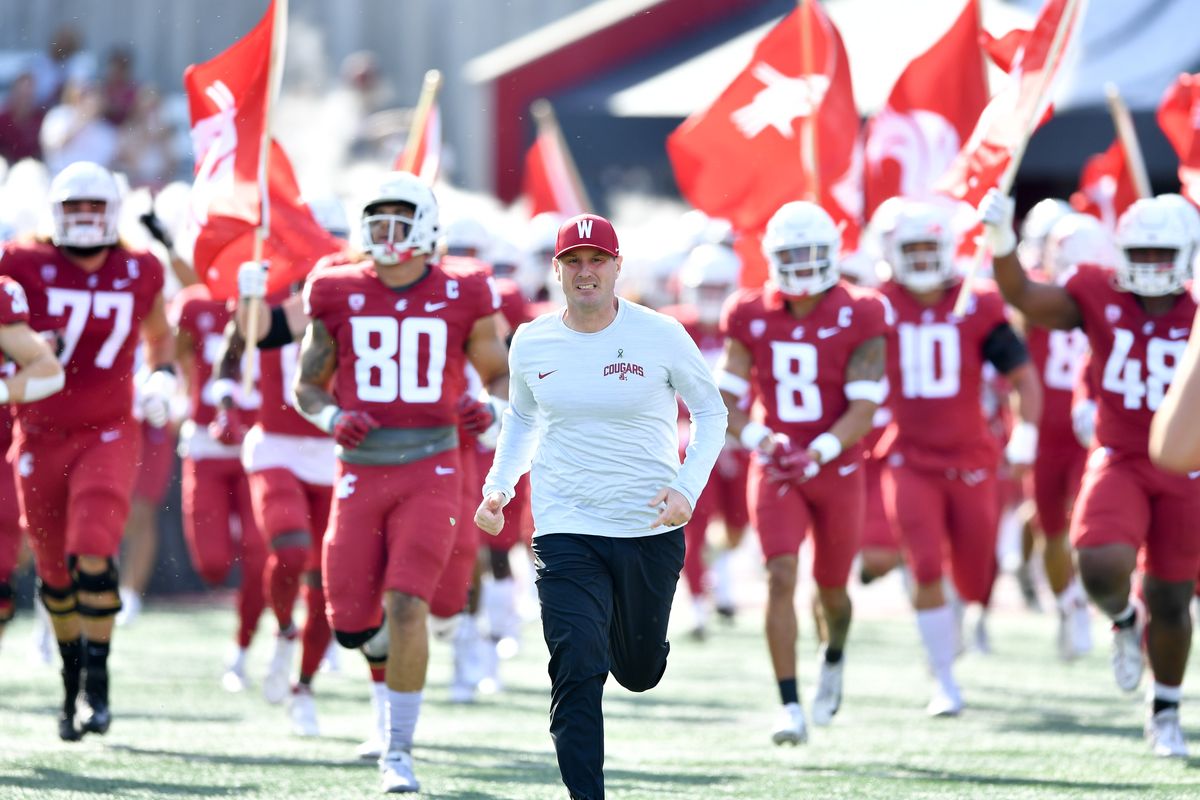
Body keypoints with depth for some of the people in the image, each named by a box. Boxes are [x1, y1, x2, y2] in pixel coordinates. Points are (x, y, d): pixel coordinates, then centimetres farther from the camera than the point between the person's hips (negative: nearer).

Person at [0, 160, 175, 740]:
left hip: (107, 436, -1)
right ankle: (72, 676, 32)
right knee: (55, 573, 10)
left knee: (93, 556, -19)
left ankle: (96, 683, -9)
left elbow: (159, 333, 20)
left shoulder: (139, 274, 0)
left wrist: (162, 377, 3)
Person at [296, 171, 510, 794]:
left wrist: (491, 407, -10)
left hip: (429, 473, -2)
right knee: (352, 627, 1)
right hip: (361, 471, 2)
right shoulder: (341, 297, 3)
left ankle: (399, 752, -5)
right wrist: (334, 419, -11)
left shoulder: (460, 300, 1)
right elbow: (307, 387, 11)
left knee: (406, 607, -17)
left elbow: (499, 375, 13)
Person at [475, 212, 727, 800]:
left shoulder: (659, 336, -8)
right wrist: (499, 486, 7)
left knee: (640, 673, 16)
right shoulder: (532, 344, 1)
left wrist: (687, 488, -11)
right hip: (566, 531, 0)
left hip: (650, 529, 0)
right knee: (577, 673, -14)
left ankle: (630, 633, 53)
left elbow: (710, 412, 3)